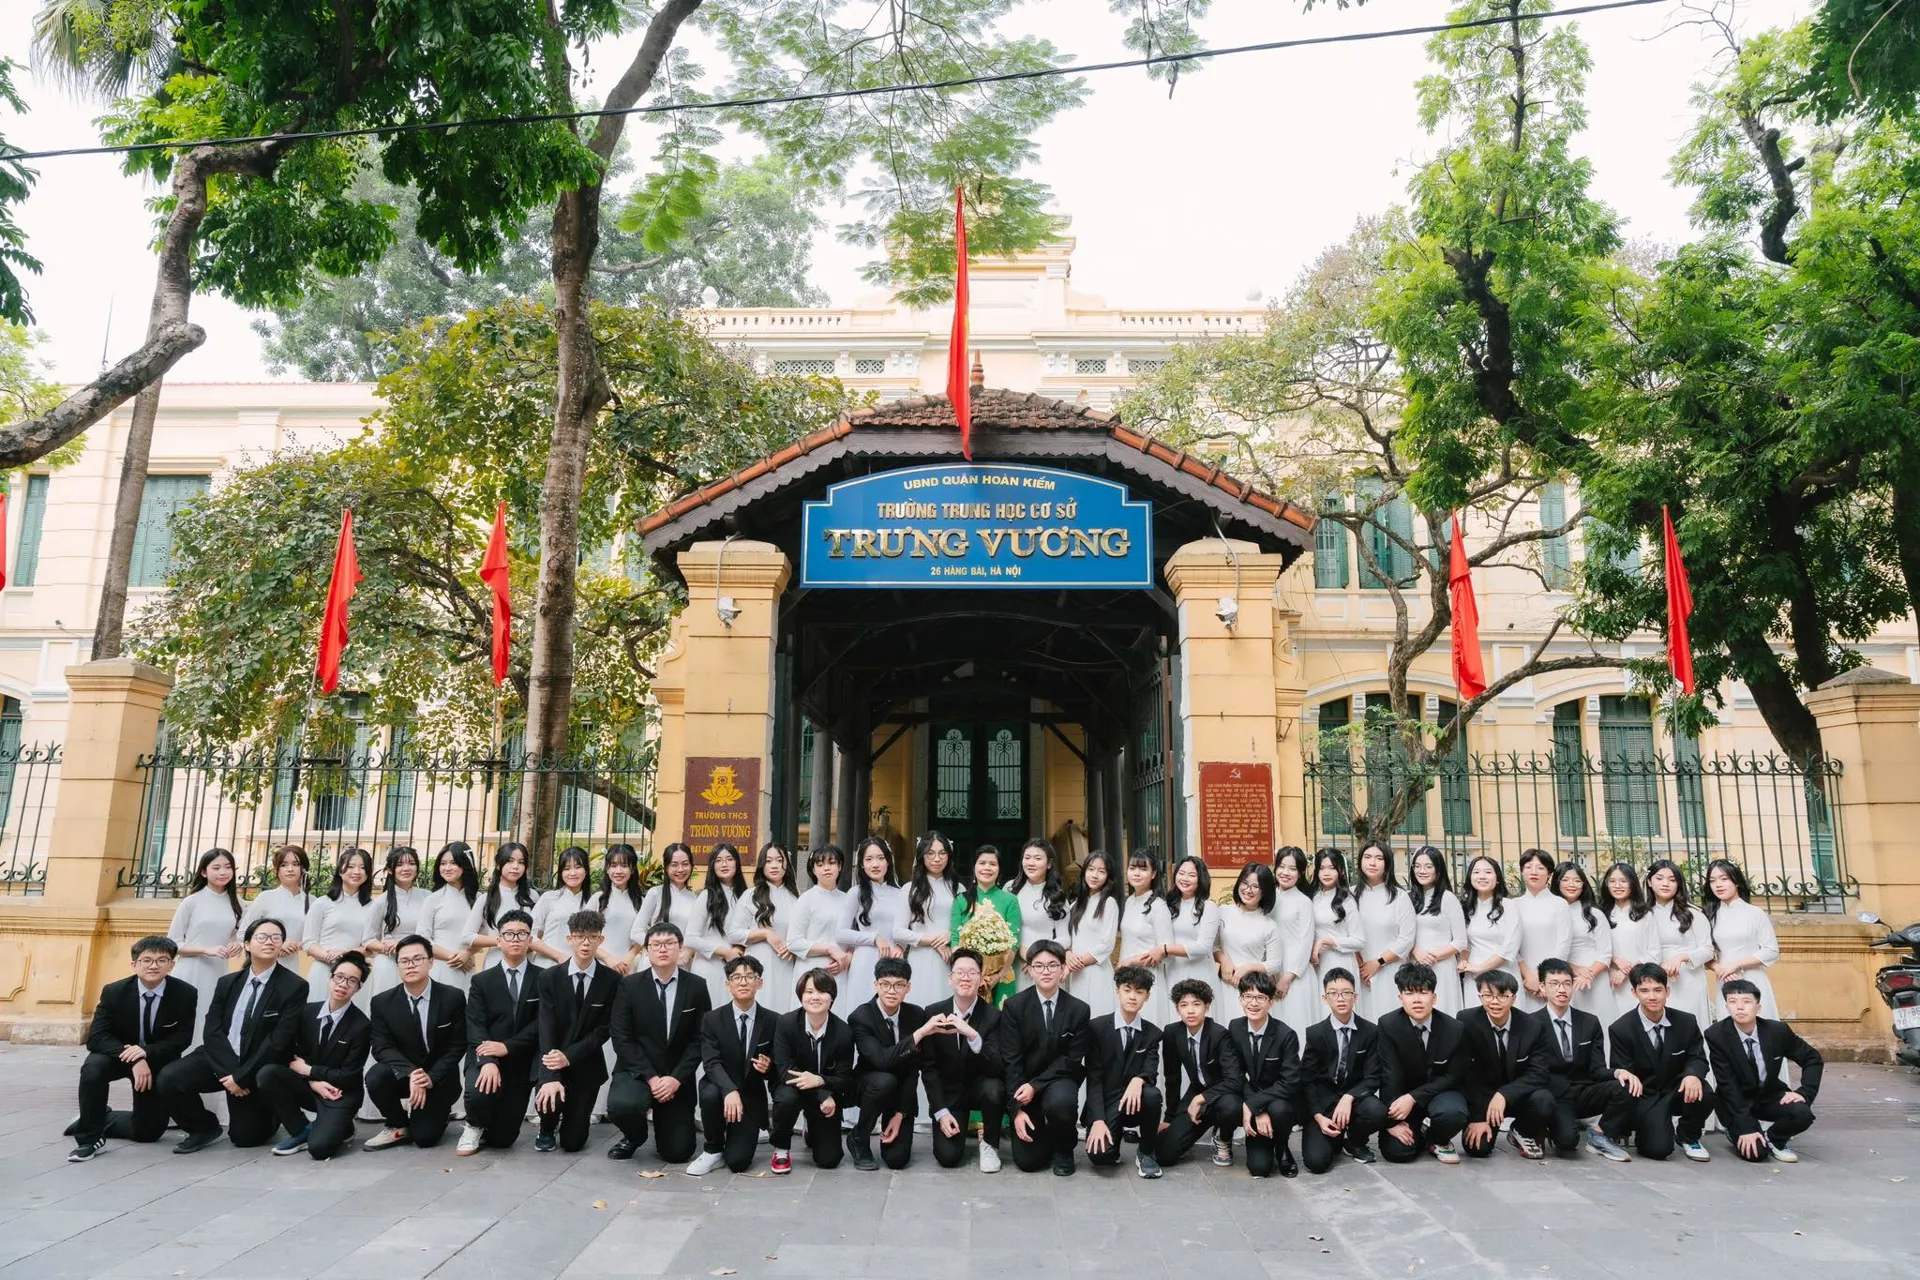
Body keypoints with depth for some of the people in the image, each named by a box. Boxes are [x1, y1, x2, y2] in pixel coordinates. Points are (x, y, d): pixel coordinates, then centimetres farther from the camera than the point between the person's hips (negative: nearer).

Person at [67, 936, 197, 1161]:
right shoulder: (113, 992, -19)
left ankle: (102, 1120, 31)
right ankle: (89, 1135, -17)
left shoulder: (186, 994, -18)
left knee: (148, 1131, 2)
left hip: (159, 1062, 1)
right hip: (120, 1055, -1)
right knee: (93, 1067, -36)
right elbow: (96, 1037, -23)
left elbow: (182, 1038, -14)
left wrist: (147, 1052, -32)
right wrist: (134, 1060, -37)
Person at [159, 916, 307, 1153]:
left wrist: (242, 1075, -19)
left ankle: (268, 1110, 33)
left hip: (258, 1070, -4)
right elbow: (211, 1030, -4)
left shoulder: (294, 987, -11)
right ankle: (205, 1128, 5)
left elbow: (279, 1041, -16)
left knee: (245, 1136, -4)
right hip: (221, 1060, 4)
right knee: (169, 1078, -20)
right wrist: (229, 1071, -19)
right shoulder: (227, 983, 6)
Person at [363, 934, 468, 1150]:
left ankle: (437, 1112, 23)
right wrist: (410, 1074, -29)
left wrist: (431, 1077, -24)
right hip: (402, 1074, 2)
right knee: (376, 1077, -30)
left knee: (424, 1137, -14)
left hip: (438, 1079, -2)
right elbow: (382, 1047, -12)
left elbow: (457, 1046, -9)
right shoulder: (383, 1002, -7)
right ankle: (398, 1126, -2)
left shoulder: (453, 997, -11)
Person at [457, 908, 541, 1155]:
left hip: (521, 1062, 0)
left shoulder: (543, 979, 3)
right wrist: (488, 1061, -25)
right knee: (479, 1094, -33)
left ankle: (490, 1130, 37)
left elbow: (541, 1024, -6)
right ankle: (475, 1127, 4)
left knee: (503, 1138, -2)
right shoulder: (481, 981, 5)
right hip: (485, 1059, 0)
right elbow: (475, 1027, -7)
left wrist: (506, 1046, -19)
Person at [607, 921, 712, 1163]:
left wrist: (676, 1078, -15)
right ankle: (634, 1137, 4)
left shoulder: (696, 986, -2)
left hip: (677, 1077, 1)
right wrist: (650, 1077, -17)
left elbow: (700, 1039, -3)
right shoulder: (630, 985, -4)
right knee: (621, 1105, -34)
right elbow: (622, 1039, -8)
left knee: (678, 1152, -3)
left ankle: (663, 1122, 34)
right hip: (637, 1072, -1)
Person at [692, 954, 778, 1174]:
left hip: (751, 1097, 0)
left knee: (737, 1161, -15)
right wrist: (730, 1090, -36)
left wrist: (768, 1068, -23)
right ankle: (713, 1150, -7)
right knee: (710, 1094, -35)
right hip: (721, 1089, 0)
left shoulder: (773, 1021, -4)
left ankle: (740, 1135, 23)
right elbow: (711, 1063, -17)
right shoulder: (712, 1019, -6)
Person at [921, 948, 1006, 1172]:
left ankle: (989, 1144, -6)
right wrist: (941, 1112, -15)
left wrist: (972, 1035, -40)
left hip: (979, 1086, 0)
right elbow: (928, 1068, -5)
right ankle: (958, 1128, 19)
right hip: (948, 1092, 1)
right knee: (948, 1156, -17)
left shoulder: (993, 1015, -14)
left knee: (994, 1089, -35)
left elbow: (997, 1068, -24)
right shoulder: (933, 1013, -9)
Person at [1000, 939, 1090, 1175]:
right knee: (1027, 1161, -7)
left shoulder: (1078, 1009, -6)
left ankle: (1064, 1148, -2)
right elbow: (1011, 1060, -10)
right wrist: (1017, 1109, -17)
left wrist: (1035, 1086, -20)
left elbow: (1072, 1059, -8)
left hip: (1059, 1080, 0)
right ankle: (1045, 1135, 30)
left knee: (1061, 1102, -36)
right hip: (1025, 1085, 0)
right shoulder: (1014, 1006, -9)